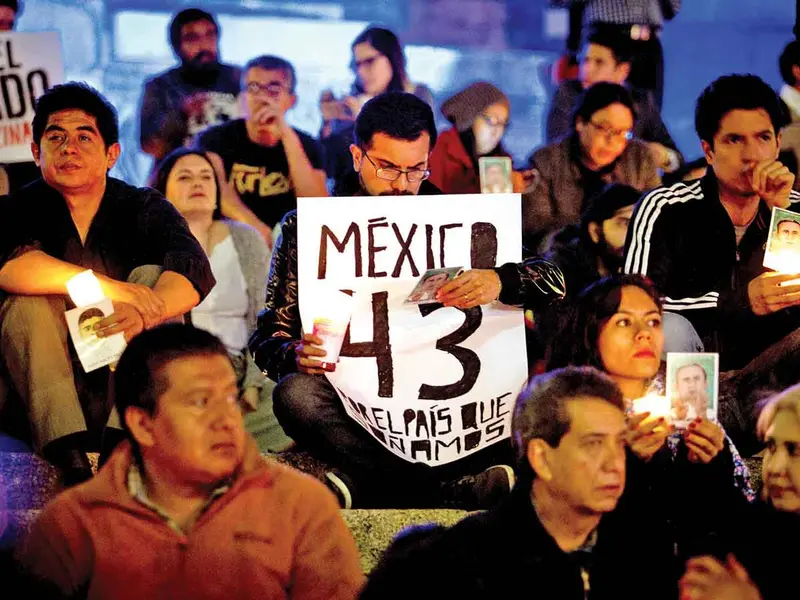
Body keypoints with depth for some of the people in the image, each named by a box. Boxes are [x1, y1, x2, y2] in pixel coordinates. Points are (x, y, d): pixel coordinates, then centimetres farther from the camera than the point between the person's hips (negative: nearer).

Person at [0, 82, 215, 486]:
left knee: (153, 275, -17)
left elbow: (195, 271, -19)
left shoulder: (145, 208, 3)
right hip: (42, 387, -1)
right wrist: (109, 288, -36)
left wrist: (144, 314, -42)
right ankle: (69, 454, -42)